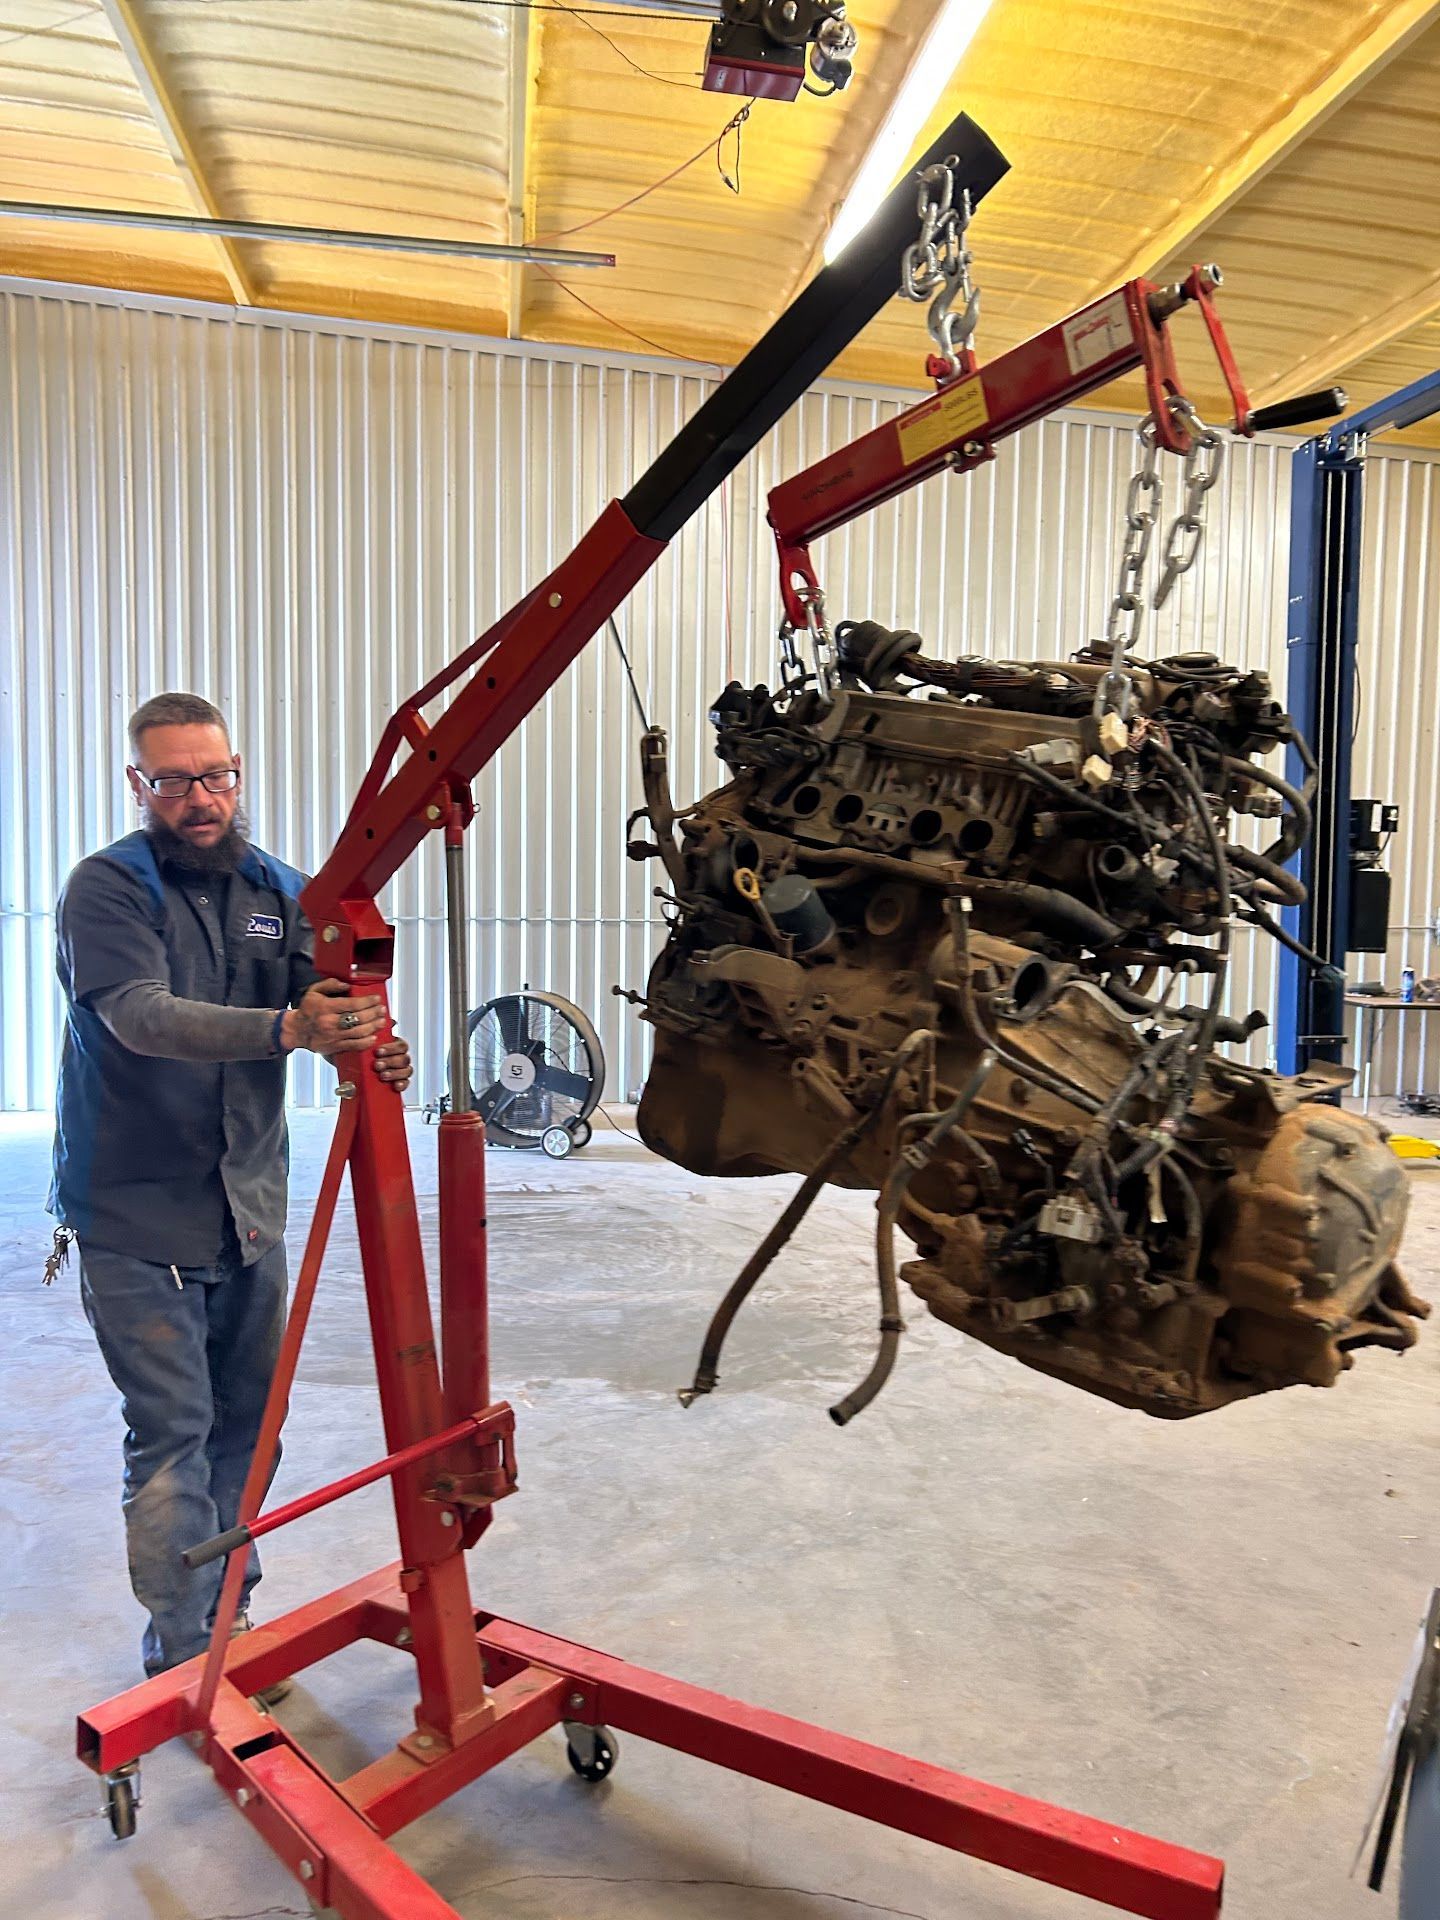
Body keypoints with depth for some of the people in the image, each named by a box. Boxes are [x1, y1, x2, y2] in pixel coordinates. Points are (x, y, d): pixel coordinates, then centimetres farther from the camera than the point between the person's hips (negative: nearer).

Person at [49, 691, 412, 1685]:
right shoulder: (106, 888, -10)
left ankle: (227, 1613, 33)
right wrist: (286, 1027, -41)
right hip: (136, 1219, -5)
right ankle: (184, 1656, 15)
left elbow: (327, 1007, -3)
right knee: (173, 1432, -1)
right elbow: (142, 1015, -25)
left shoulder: (281, 890, 5)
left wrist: (371, 1050, -27)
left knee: (247, 1419, 14)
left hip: (251, 1209, 5)